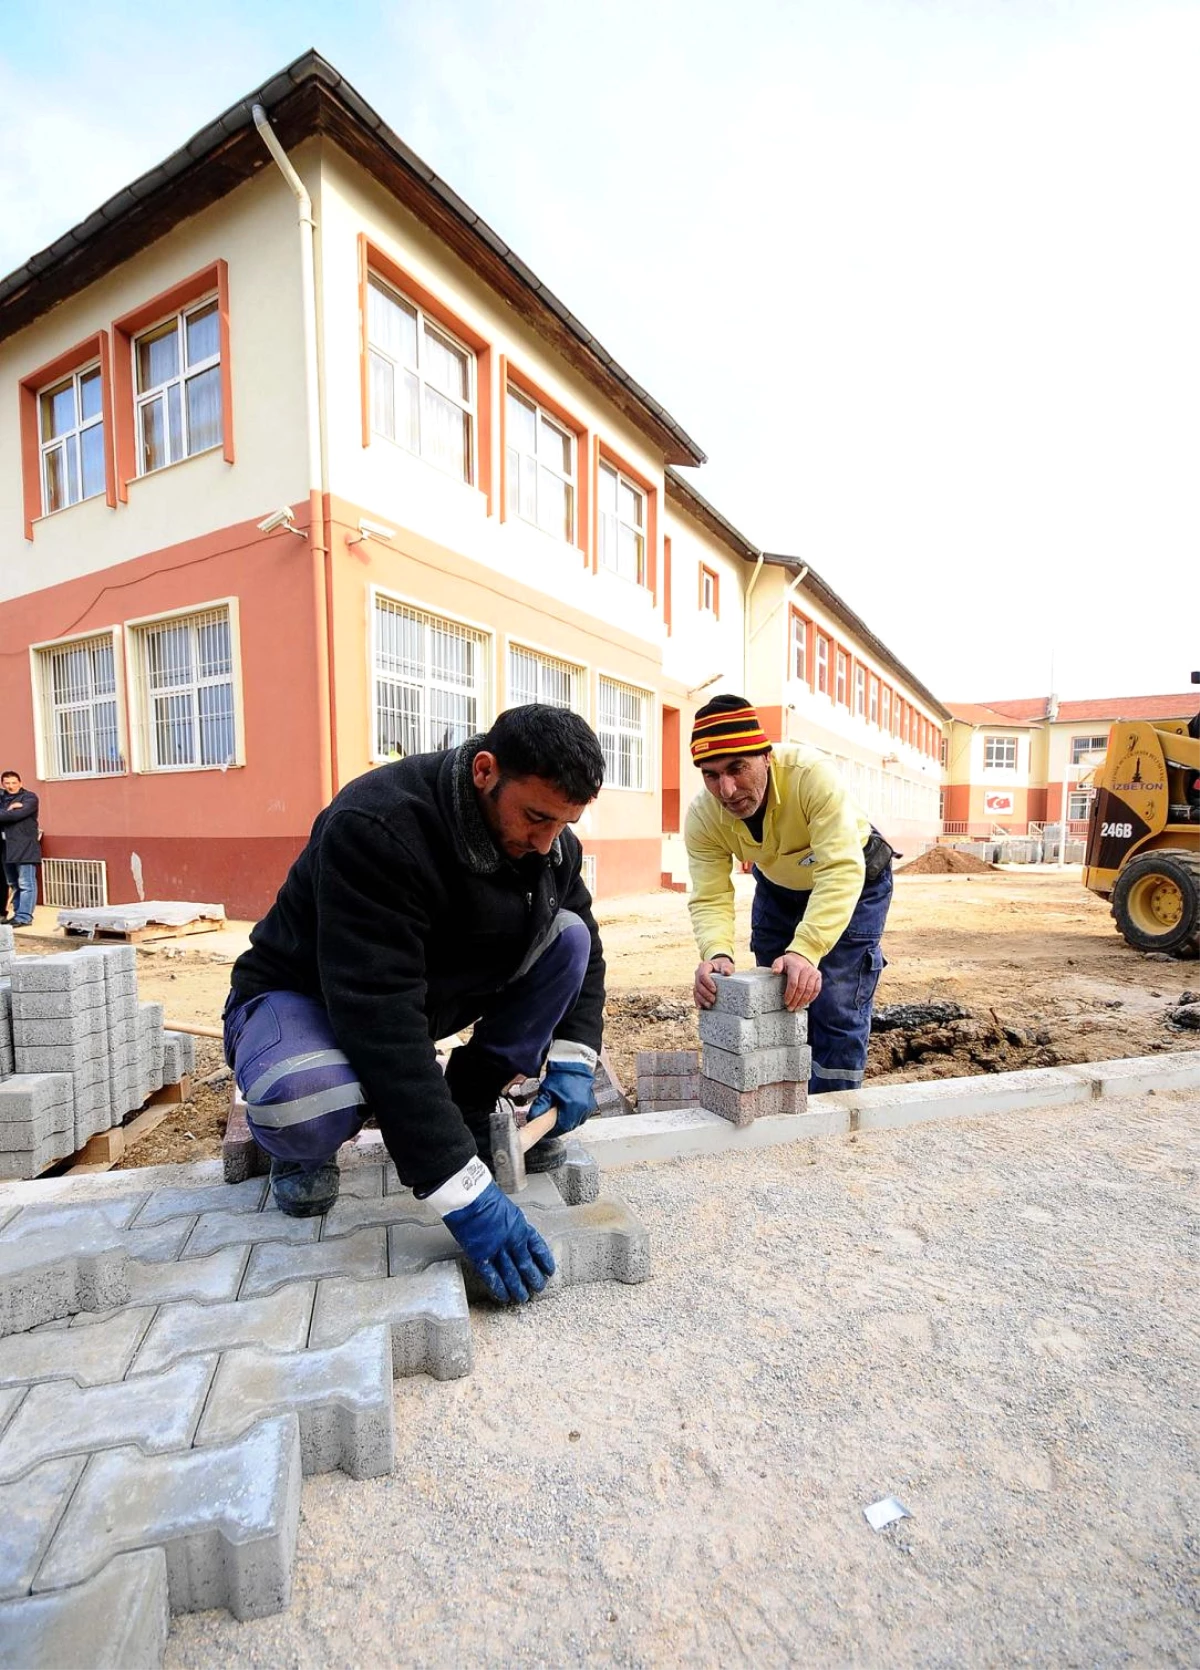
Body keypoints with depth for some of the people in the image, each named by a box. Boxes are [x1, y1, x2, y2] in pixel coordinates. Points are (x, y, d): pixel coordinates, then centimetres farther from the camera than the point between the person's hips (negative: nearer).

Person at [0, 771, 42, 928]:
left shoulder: (29, 797, -4)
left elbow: (18, 814, -19)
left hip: (24, 847, -7)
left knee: (25, 884, -7)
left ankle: (24, 917, -7)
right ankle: (14, 913, 22)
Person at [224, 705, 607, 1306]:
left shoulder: (550, 840, -12)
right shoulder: (375, 828, -34)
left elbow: (586, 947, 2)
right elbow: (378, 1017, -39)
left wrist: (573, 1056, -13)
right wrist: (461, 1190, -40)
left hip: (435, 990, 6)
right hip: (307, 996, -5)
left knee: (566, 934, -14)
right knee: (308, 1101, -39)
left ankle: (471, 1110, -1)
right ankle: (300, 1145, 0)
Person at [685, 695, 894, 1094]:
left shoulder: (812, 773, -39)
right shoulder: (701, 817, -26)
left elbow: (840, 871, -45)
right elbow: (709, 900, -29)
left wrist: (805, 951, -57)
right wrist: (717, 954, -49)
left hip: (855, 879, -3)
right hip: (778, 887, 4)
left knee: (836, 1010, -9)